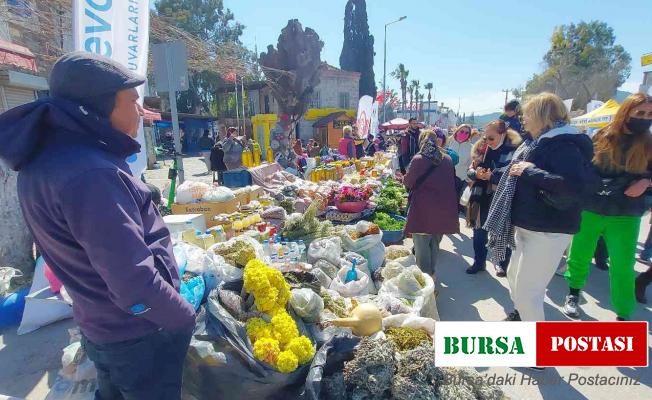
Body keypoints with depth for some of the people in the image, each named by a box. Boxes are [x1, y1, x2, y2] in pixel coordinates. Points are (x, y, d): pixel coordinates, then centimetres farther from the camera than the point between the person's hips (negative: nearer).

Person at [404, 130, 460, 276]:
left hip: (423, 209, -5)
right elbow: (451, 182, 15)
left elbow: (408, 182, -2)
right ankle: (431, 273, 29)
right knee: (434, 242, 18)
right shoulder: (447, 159, 2)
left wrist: (405, 178, 19)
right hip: (442, 210, 5)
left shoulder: (418, 159, -12)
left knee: (422, 244, 5)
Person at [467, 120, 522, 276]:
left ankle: (502, 264, 30)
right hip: (484, 197, 5)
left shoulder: (514, 150, -14)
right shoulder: (484, 149, 2)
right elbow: (471, 170, 2)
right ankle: (479, 261, 30)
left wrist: (491, 177, -28)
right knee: (479, 230, 12)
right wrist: (476, 173, -20)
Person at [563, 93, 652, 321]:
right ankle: (573, 294, 34)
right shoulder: (602, 138, 0)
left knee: (623, 266, 4)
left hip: (626, 215, 1)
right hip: (590, 209, 0)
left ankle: (624, 316, 19)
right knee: (580, 255, 11)